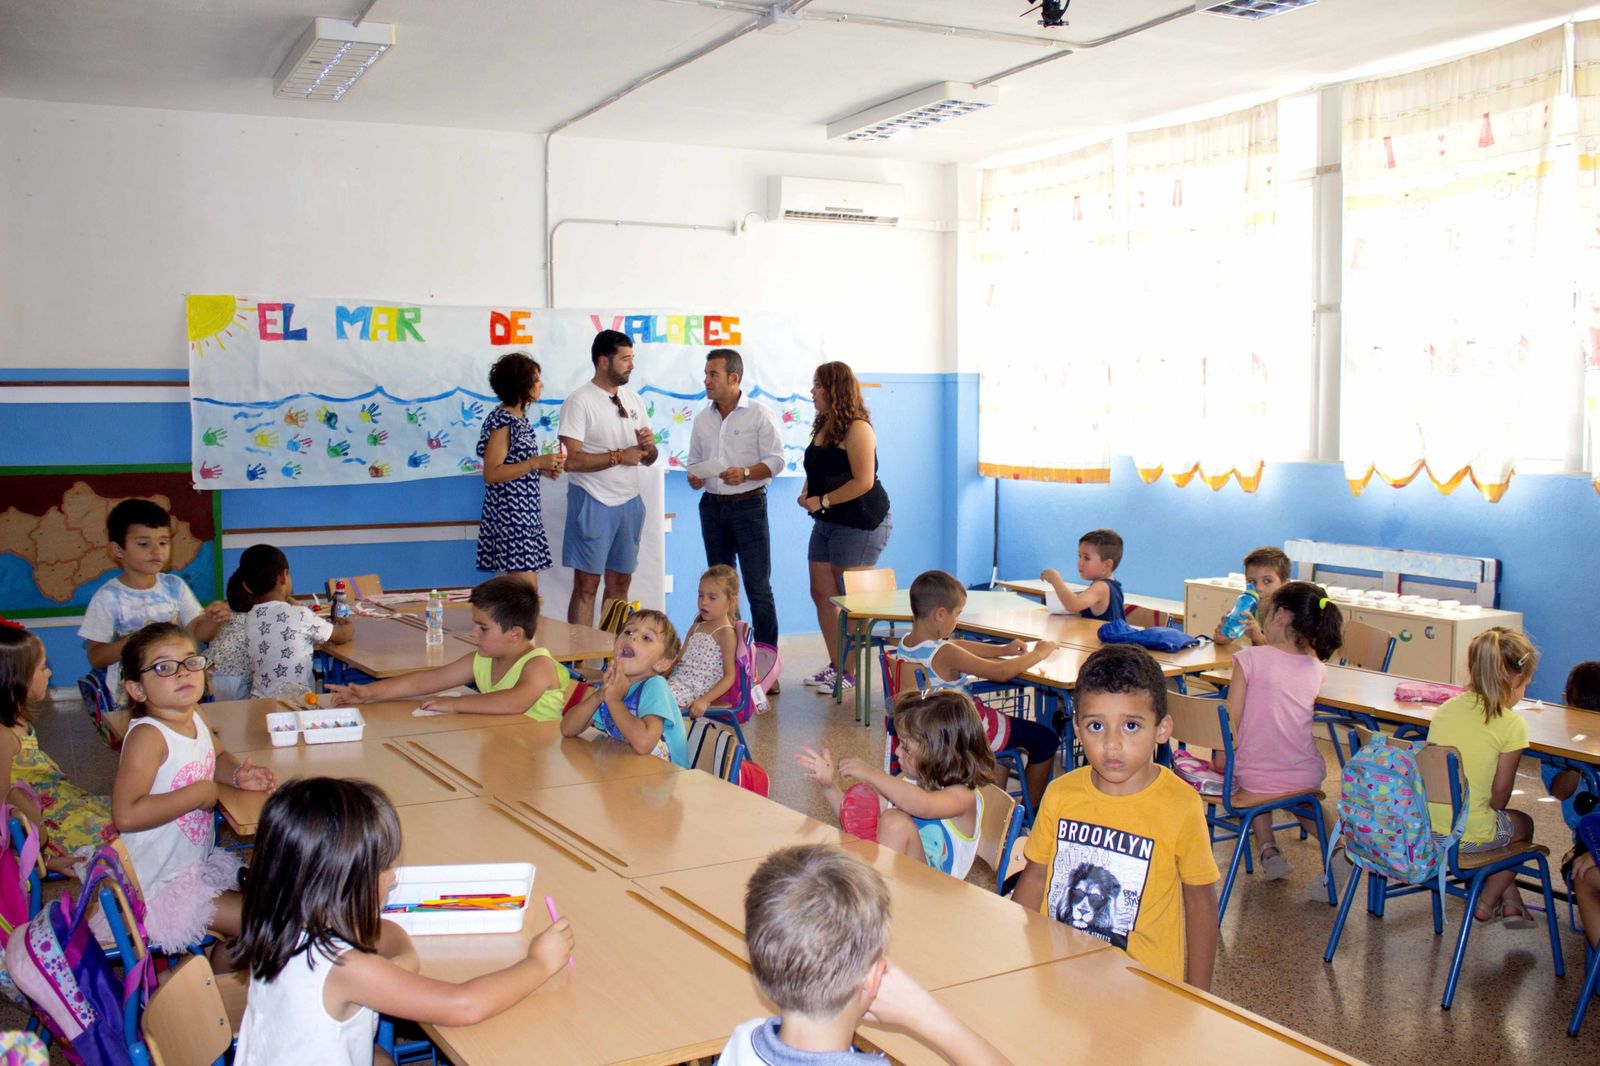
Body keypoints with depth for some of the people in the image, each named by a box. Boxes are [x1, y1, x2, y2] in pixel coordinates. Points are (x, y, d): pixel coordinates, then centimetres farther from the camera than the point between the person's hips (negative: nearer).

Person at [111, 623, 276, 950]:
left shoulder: (195, 718, 0)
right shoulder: (148, 736, -24)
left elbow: (215, 758, 22)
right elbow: (126, 815, -35)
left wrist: (237, 775, 0)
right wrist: (198, 793, -26)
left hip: (199, 860, 8)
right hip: (159, 885, -8)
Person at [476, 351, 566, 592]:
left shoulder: (519, 417, 13)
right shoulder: (502, 420, -14)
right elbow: (491, 473, -20)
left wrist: (543, 469, 7)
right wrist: (536, 462, -21)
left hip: (524, 512, 10)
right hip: (509, 515, -10)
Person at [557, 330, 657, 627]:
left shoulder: (633, 399, 10)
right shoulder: (580, 401, -10)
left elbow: (648, 459, 14)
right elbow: (571, 460, -19)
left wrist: (648, 447, -9)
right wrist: (619, 456, -16)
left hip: (629, 501, 7)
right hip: (593, 502, -7)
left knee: (620, 582, 11)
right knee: (587, 585, -3)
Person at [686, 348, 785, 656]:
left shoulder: (759, 415, -5)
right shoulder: (702, 419, 11)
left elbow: (775, 460, -7)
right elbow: (694, 460, 18)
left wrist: (745, 473, -23)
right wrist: (694, 476, -3)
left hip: (748, 506, -6)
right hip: (713, 506, 6)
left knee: (758, 586, -6)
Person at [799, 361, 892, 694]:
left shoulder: (857, 429, -16)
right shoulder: (823, 426, 12)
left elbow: (863, 482, -22)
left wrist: (823, 501, -17)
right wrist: (806, 494, 1)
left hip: (860, 523, -10)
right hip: (828, 523, 10)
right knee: (822, 594, 9)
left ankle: (853, 672, 5)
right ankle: (836, 665, 19)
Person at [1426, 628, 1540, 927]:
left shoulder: (1445, 708, 1)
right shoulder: (1511, 724, -14)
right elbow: (1500, 792, -8)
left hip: (1425, 823, 5)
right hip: (1467, 835, -5)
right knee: (1523, 825, 30)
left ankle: (1510, 902, 41)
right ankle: (1486, 904, 34)